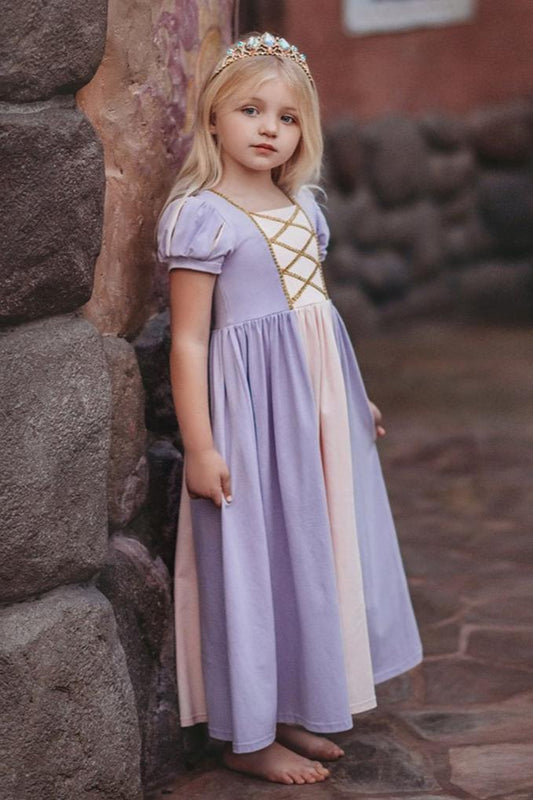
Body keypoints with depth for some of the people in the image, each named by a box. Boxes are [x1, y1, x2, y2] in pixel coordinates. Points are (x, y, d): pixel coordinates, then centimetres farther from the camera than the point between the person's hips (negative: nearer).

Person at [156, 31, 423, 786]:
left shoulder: (302, 205, 10)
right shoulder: (202, 214, -12)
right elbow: (189, 338, -14)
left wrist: (354, 398, 23)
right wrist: (200, 446, -18)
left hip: (319, 397, 8)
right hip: (254, 406, -8)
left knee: (316, 549, 14)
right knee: (253, 558, 1)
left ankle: (292, 712, 29)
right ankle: (248, 735, 17)